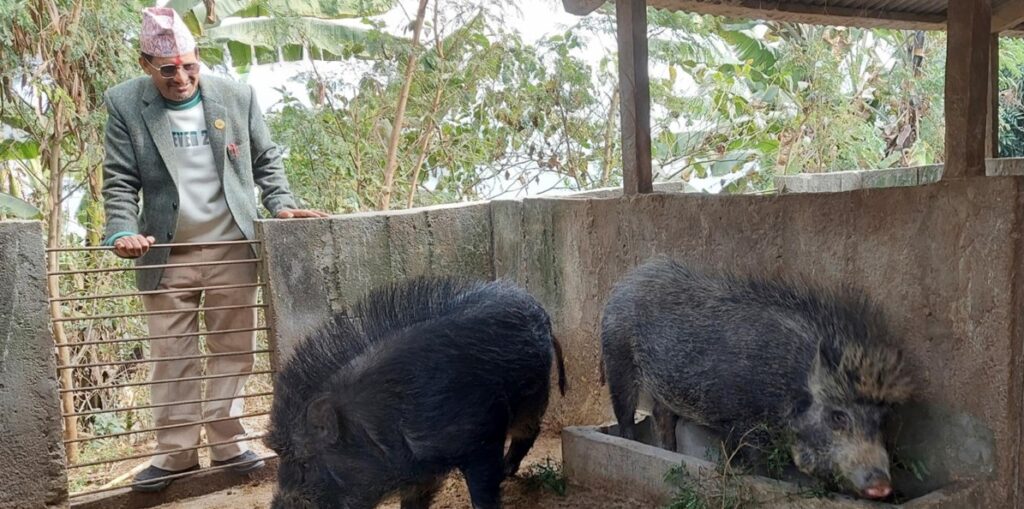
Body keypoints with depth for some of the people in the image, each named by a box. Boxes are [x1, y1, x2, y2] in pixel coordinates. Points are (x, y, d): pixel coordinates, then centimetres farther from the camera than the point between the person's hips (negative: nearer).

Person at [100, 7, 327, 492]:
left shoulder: (237, 96, 2)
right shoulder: (124, 103, 0)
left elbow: (265, 160, 9)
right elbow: (120, 180, -2)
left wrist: (281, 204, -6)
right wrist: (122, 231, -18)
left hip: (232, 248, 1)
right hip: (167, 254, 0)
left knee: (232, 349, 7)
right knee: (171, 356, 5)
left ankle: (227, 442, 21)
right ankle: (175, 451, 18)